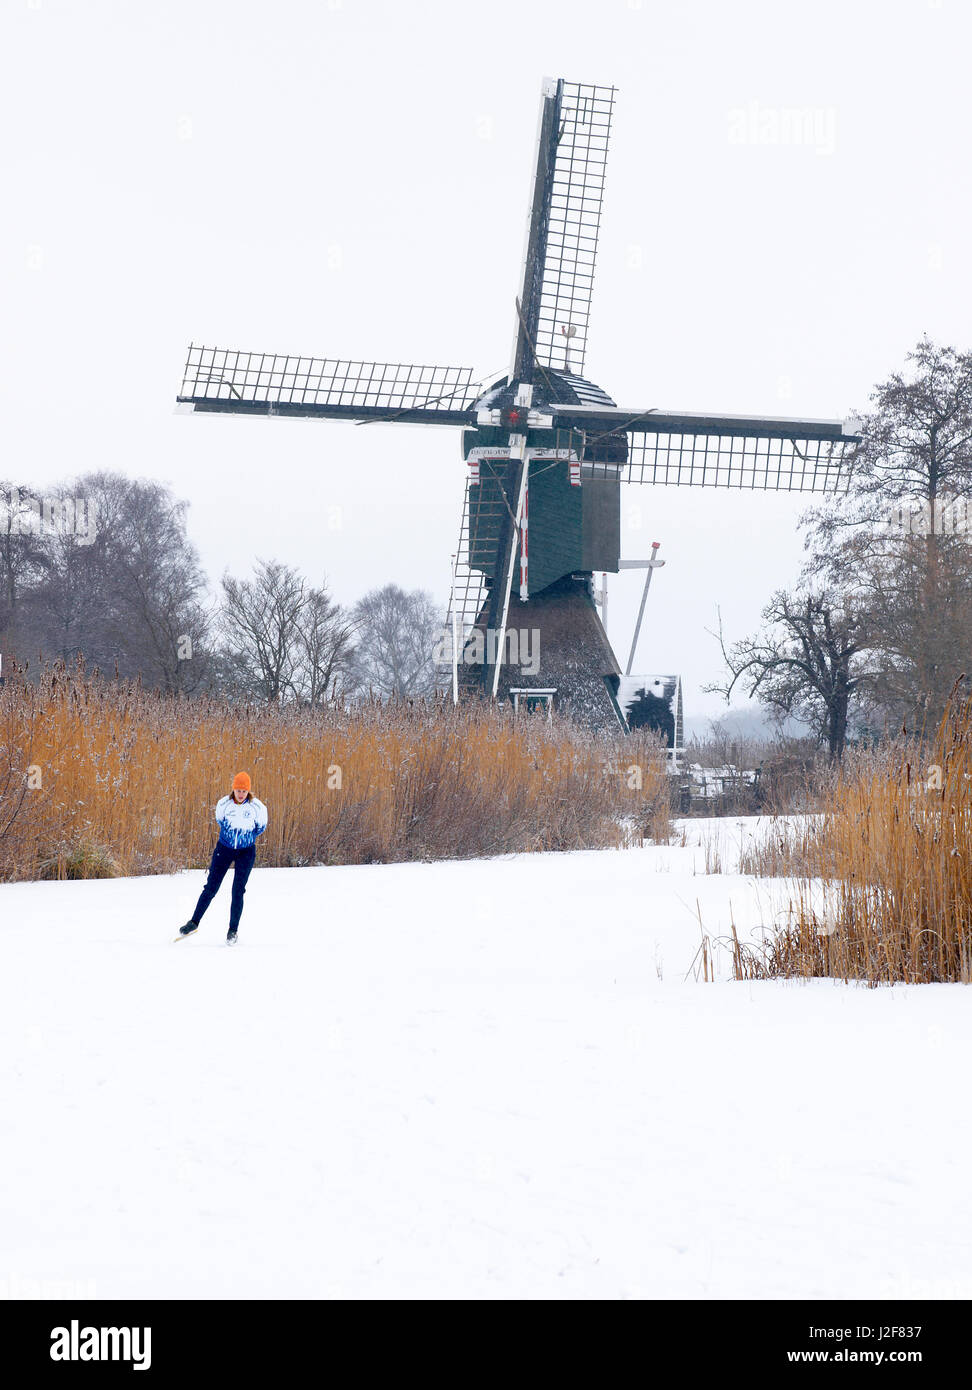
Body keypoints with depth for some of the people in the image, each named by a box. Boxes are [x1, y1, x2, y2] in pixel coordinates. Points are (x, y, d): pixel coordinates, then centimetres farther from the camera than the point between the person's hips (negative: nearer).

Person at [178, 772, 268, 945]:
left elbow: (261, 827, 5)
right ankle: (194, 922, 15)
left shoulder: (257, 807, -15)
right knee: (211, 888, 1)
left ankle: (233, 931, 7)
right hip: (224, 848, 1)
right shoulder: (223, 804, -12)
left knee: (238, 891, -6)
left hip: (246, 852, -1)